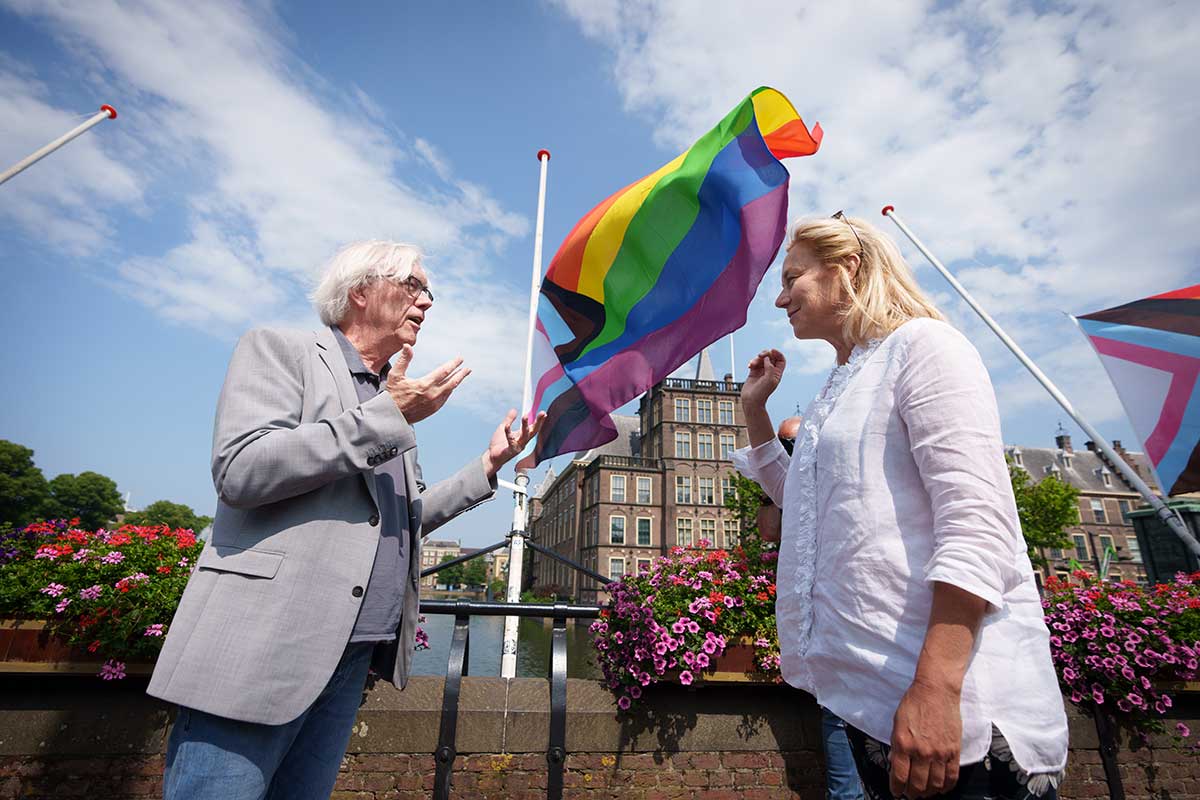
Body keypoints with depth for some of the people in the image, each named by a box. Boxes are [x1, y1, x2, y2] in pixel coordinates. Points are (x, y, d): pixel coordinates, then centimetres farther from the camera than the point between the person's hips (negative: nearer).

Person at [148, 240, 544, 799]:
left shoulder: (392, 400, 19)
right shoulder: (278, 349, 1)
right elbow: (239, 471, -15)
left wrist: (487, 465, 12)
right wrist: (385, 416, -15)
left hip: (354, 650, 7)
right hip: (264, 644, -6)